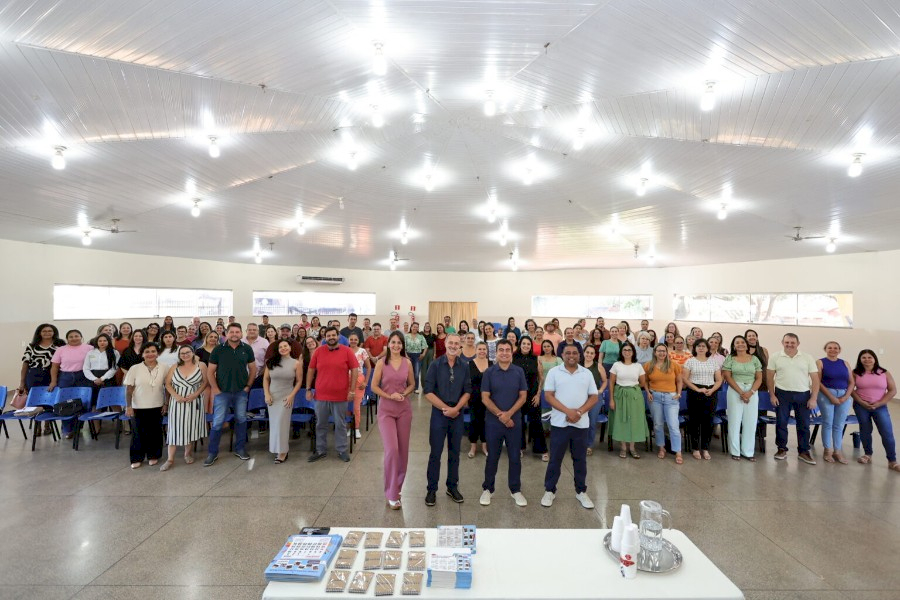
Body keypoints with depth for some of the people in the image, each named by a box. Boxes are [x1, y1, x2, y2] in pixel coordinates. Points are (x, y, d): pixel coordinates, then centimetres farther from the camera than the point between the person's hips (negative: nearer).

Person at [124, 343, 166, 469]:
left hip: (157, 407, 1)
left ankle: (153, 455, 25)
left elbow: (167, 387, 4)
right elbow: (129, 389, -3)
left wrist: (166, 403, 1)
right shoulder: (135, 369, -5)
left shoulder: (163, 369, -2)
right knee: (138, 433, 7)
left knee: (155, 432, 9)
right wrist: (128, 406, -7)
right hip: (139, 407, -1)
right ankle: (137, 458, 22)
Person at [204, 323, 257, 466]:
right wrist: (215, 389, -6)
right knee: (217, 422, 0)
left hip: (241, 392, 2)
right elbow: (210, 371, -1)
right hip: (222, 392, -2)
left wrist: (248, 386, 1)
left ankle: (240, 449, 24)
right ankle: (212, 452, 14)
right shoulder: (218, 349, -5)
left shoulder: (247, 349, -1)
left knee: (241, 420, 10)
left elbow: (253, 368, 6)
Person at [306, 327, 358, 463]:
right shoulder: (318, 351, 1)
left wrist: (352, 390, -7)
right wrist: (308, 389, 5)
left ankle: (342, 450, 22)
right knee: (321, 424, 13)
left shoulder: (347, 351, -5)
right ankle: (321, 450, 27)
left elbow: (354, 370, -4)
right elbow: (311, 370, 7)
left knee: (340, 424, 9)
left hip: (341, 396, -2)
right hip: (321, 395, 2)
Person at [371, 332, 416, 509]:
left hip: (404, 409, 3)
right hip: (386, 410, -3)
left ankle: (397, 486, 30)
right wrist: (390, 396, -16)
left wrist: (403, 394, -8)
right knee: (391, 450, -12)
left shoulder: (407, 363, 2)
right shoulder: (381, 362, -5)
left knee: (403, 450, 9)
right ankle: (391, 494, 1)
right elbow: (374, 386, -4)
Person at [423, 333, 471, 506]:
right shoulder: (435, 364, -7)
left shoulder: (464, 366, 2)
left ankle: (452, 487, 27)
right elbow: (428, 392, -10)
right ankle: (431, 489, 16)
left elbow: (467, 391, 2)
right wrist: (446, 408, -14)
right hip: (439, 413, -2)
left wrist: (455, 409, -12)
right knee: (435, 453, 4)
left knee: (455, 452, 12)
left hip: (458, 414, 3)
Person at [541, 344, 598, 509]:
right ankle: (549, 491, 19)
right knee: (555, 458, 6)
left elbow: (593, 397, 4)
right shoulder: (554, 372, -2)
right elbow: (548, 396, -7)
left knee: (580, 459, 13)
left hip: (581, 423, 2)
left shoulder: (587, 373, 5)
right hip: (559, 423, -2)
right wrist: (568, 411, -17)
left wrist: (579, 411, -12)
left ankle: (581, 491, 27)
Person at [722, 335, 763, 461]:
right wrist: (741, 392, -14)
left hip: (752, 392, 2)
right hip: (734, 392, -2)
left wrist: (750, 392, -11)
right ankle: (735, 451, 9)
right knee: (735, 421, 0)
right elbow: (728, 377, -5)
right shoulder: (730, 359, 2)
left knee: (750, 422, 4)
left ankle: (748, 451, 14)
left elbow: (759, 378, 4)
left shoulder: (754, 359, 8)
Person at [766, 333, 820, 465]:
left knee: (804, 424, 7)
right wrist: (772, 395, -2)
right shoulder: (775, 357, 0)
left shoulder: (808, 358, 1)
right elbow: (770, 377, 3)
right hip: (782, 394, -1)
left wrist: (813, 398, -4)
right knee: (781, 423, 5)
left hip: (803, 395, 1)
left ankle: (804, 451, 19)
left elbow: (815, 379, 2)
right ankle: (782, 449, 17)